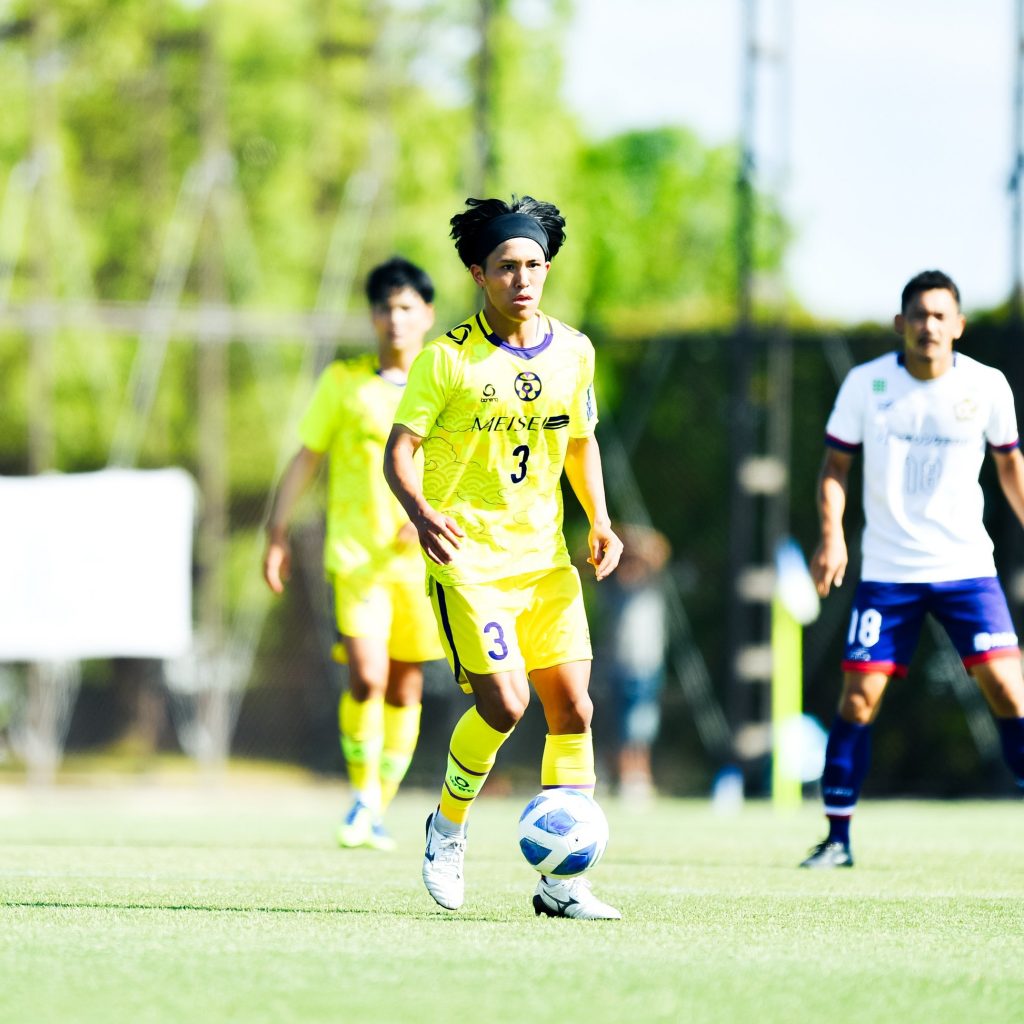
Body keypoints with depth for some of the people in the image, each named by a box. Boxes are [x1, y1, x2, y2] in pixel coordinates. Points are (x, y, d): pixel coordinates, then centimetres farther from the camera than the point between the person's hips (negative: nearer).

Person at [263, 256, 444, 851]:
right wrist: (278, 533, 3)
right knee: (367, 678, -17)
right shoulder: (343, 382, 3)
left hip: (422, 557, 2)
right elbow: (306, 459, 8)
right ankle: (362, 795, 4)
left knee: (406, 688, 5)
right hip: (356, 555, -2)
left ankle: (379, 810, 20)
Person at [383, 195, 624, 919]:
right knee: (504, 703, -17)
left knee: (572, 707, -2)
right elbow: (400, 448, -10)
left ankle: (561, 878, 5)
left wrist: (600, 521, 5)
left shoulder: (572, 352, 6)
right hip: (467, 559, -5)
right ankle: (449, 829, 11)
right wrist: (421, 511, -30)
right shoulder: (448, 357, -9)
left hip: (545, 560, 5)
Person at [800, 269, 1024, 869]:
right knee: (859, 697, -5)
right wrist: (832, 535, -9)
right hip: (887, 570, 0)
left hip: (966, 566, 0)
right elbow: (836, 465, 5)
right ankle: (838, 836, 7)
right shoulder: (866, 384, -3)